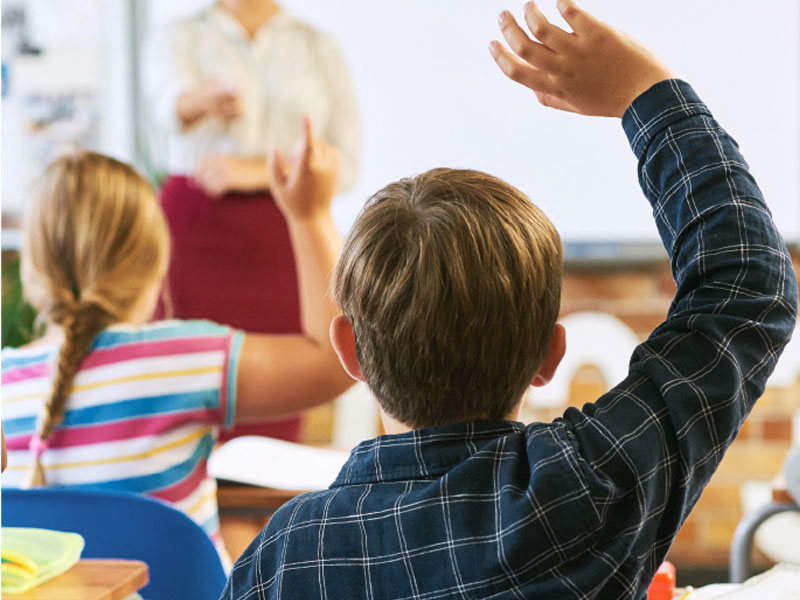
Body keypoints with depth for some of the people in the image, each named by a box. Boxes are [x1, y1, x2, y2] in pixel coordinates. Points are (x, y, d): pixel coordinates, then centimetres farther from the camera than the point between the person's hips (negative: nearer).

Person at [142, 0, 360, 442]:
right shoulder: (178, 41, 6)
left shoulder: (319, 49, 12)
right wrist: (205, 100, -42)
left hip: (284, 240, 1)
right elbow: (171, 102, -18)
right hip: (195, 234, -1)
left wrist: (257, 172, -7)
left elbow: (344, 164, 6)